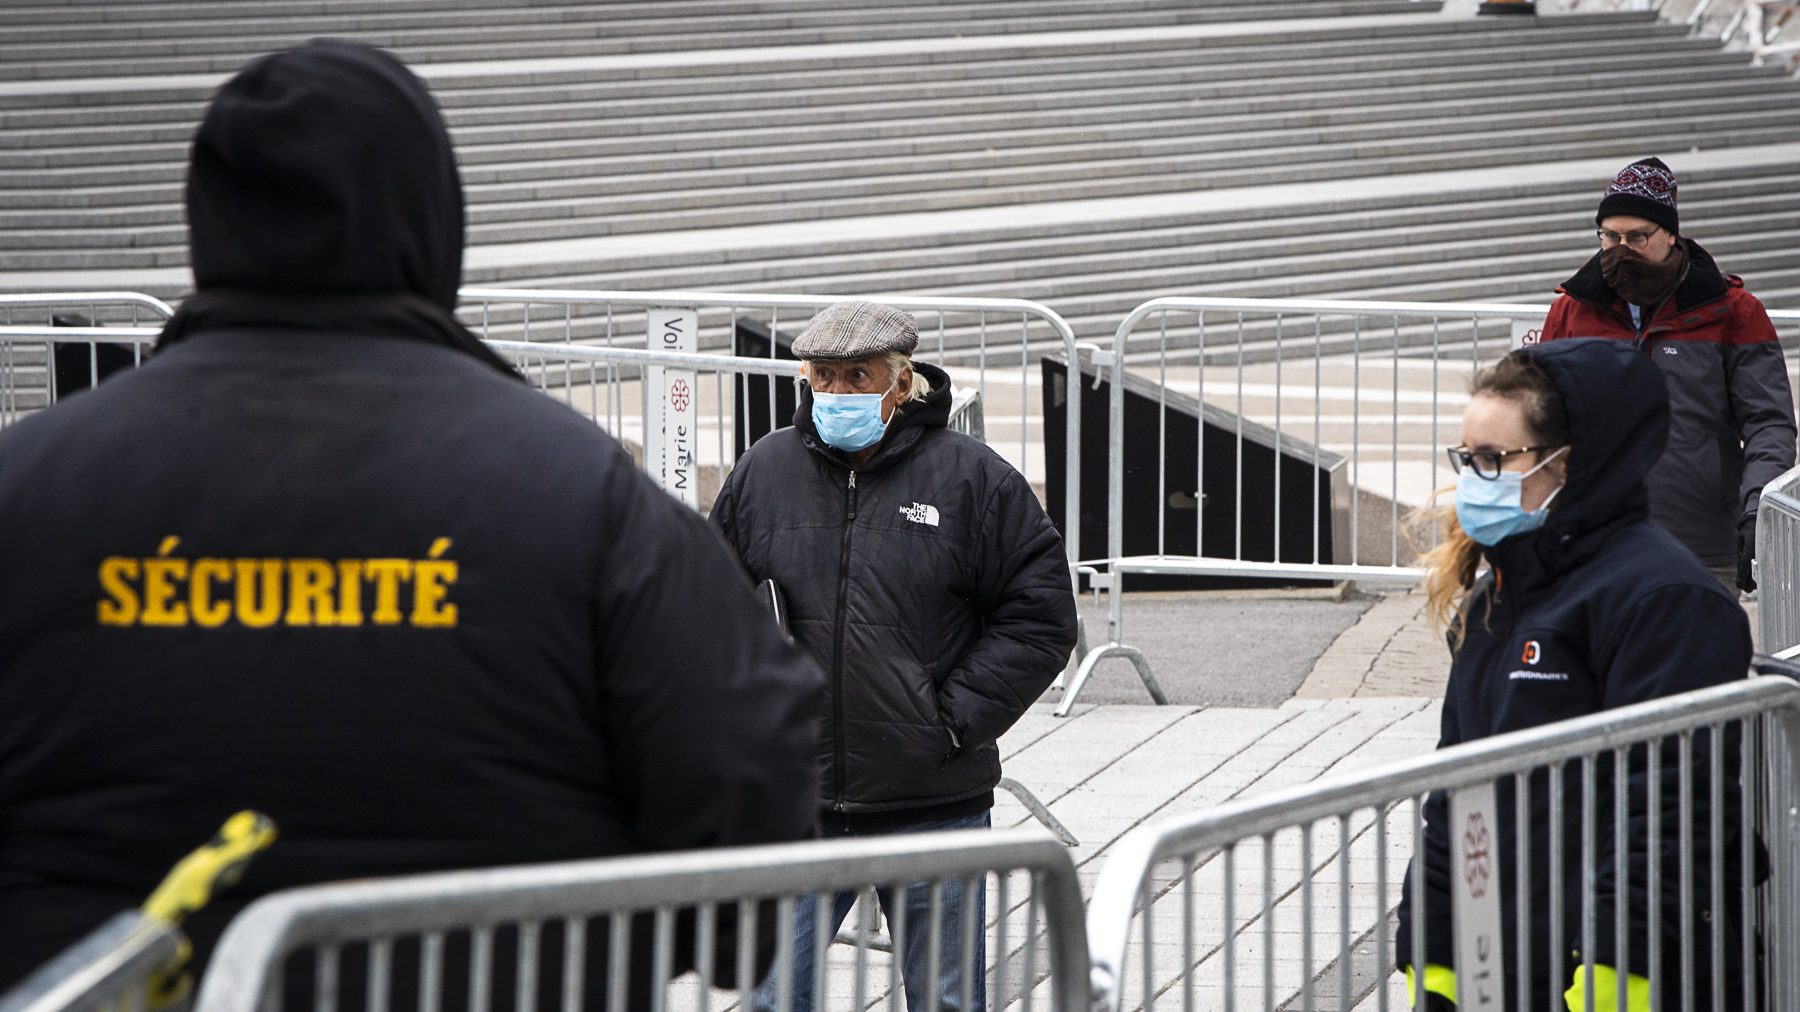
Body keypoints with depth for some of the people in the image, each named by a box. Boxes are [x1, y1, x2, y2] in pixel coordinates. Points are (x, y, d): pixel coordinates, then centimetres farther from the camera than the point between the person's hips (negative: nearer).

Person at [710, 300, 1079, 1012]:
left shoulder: (974, 479, -3)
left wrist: (957, 718, -9)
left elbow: (1041, 618, -1)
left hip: (935, 802, -2)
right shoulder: (764, 473, 4)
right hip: (797, 806, 2)